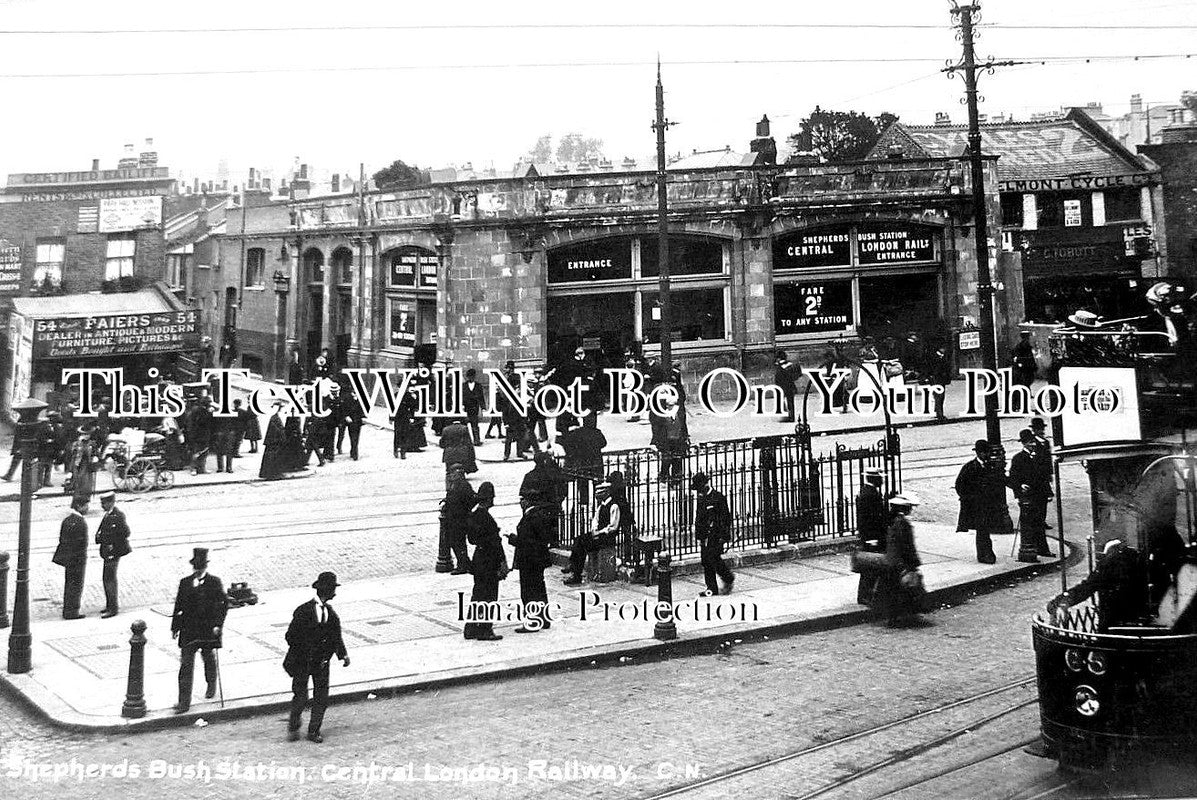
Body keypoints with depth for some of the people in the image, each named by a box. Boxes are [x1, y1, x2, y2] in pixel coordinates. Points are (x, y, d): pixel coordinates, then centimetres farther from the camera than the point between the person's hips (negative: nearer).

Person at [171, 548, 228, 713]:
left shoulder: (215, 582, -6)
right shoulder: (185, 583, 1)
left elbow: (223, 603, -6)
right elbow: (179, 606, 5)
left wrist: (218, 624, -13)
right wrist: (175, 627, 4)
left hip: (209, 630, -1)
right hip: (188, 631, 1)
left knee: (209, 659, 18)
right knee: (186, 664, -4)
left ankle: (211, 686, 45)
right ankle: (184, 701, -2)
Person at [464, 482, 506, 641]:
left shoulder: (472, 514, 6)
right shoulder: (486, 518, -21)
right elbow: (495, 543, -21)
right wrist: (503, 562, -15)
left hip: (478, 557, 9)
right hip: (489, 561, -9)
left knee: (478, 594, 16)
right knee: (488, 595, 0)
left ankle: (470, 628, 21)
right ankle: (484, 630, 6)